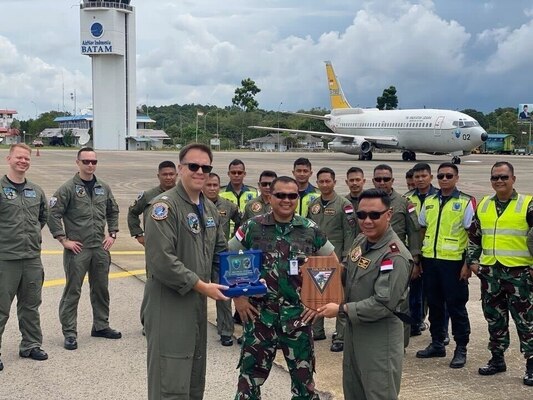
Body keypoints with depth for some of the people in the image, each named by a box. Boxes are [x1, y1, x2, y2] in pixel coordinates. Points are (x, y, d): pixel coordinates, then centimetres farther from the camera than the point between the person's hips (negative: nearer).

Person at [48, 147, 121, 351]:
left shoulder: (104, 188, 8)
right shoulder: (68, 188, -8)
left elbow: (113, 212, 21)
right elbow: (53, 214, -10)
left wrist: (112, 234, 11)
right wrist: (64, 240, -11)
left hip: (100, 248, 5)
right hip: (77, 249, -5)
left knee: (101, 289, 15)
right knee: (72, 291, 0)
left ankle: (101, 326, 29)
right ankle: (69, 332, 9)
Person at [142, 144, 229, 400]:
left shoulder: (210, 209, 11)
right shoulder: (164, 205, -15)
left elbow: (220, 251, 22)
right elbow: (161, 260, -23)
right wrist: (201, 286, -18)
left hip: (198, 305, 8)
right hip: (168, 306, -8)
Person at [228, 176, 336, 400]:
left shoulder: (310, 230, 1)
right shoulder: (252, 227, -3)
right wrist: (237, 297, -1)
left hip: (299, 314, 1)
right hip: (259, 314, -1)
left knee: (303, 375, 11)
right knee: (251, 374, 7)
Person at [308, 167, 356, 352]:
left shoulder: (344, 205, -6)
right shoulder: (312, 205, 10)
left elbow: (349, 233, -7)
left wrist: (346, 258, -11)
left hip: (335, 258, -5)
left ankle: (340, 337, 5)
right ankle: (317, 331, 25)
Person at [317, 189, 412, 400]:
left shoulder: (395, 255, -23)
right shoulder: (360, 241, 4)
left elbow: (384, 304, -27)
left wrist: (341, 309, -20)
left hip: (380, 337, -8)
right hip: (353, 329, 8)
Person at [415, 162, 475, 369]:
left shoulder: (466, 202, -4)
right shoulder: (429, 201, 11)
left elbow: (472, 235, -6)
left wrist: (468, 264, -11)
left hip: (453, 261, -5)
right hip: (430, 260, 5)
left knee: (456, 306, 2)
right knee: (434, 303, 13)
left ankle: (461, 349, 12)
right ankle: (437, 344, 25)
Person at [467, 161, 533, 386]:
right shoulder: (483, 205, 10)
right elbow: (474, 236, 19)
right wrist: (473, 260, 11)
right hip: (489, 272, 5)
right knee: (494, 318, 13)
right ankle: (497, 359, 25)